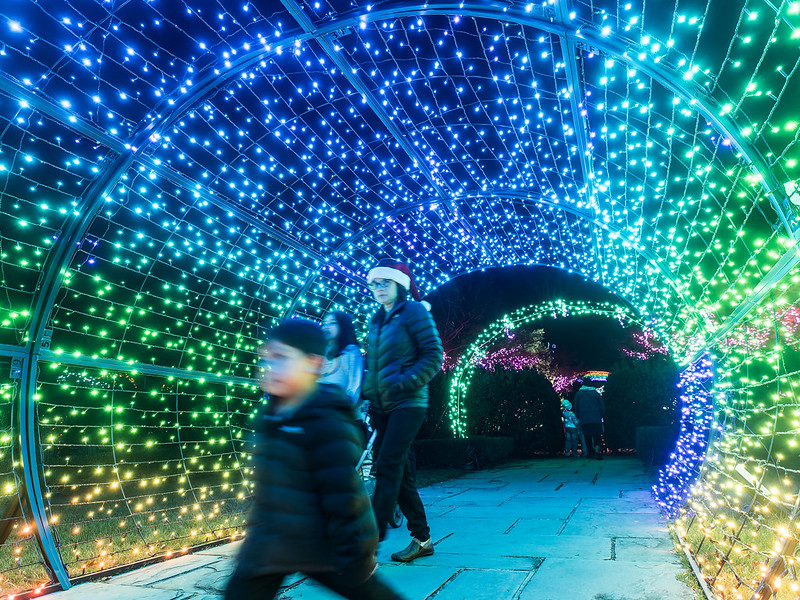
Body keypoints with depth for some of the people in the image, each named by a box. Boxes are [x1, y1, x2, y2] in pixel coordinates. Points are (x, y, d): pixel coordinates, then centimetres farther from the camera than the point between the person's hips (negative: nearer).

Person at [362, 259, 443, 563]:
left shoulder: (414, 311, -3)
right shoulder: (376, 321, 16)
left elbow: (433, 355, -10)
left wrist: (404, 383, -18)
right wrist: (366, 391, 8)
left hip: (407, 402, -7)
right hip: (380, 406, 7)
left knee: (388, 466, -12)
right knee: (400, 471, 9)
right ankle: (422, 539, 21)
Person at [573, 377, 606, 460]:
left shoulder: (579, 393, 6)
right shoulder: (596, 393, 6)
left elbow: (576, 407, 8)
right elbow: (603, 407, 7)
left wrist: (579, 417, 18)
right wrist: (601, 416, 17)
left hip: (584, 420, 0)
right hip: (596, 419, 0)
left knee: (587, 437, 9)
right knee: (597, 436, -1)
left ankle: (591, 453, 14)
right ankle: (597, 451, -19)